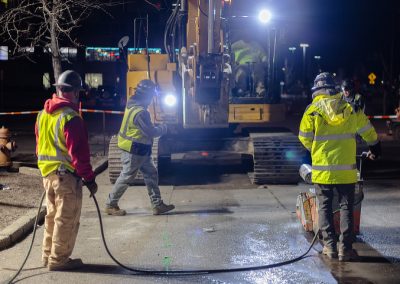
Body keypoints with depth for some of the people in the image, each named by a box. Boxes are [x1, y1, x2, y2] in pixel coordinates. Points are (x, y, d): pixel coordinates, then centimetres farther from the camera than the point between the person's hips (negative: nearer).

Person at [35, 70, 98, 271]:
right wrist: (89, 178, -13)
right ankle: (58, 260, 10)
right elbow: (78, 153, -20)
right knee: (66, 219, 3)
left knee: (52, 216, 19)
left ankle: (48, 255, 28)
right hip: (67, 175, -8)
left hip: (48, 174, 8)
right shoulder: (70, 118, -19)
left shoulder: (43, 115, 8)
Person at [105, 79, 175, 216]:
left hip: (140, 150, 10)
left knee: (151, 174, 12)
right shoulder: (140, 112, -26)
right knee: (126, 177, 2)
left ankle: (157, 205, 17)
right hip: (134, 150, -10)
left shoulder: (132, 103, 4)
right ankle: (110, 205, 15)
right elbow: (150, 132, -21)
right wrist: (162, 129, -4)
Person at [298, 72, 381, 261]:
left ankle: (330, 246, 8)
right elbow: (367, 130, 13)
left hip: (322, 169, -1)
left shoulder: (312, 110, -5)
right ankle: (345, 248, 5)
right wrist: (375, 147, 31)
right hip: (346, 169, 1)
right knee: (346, 208, 8)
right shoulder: (350, 109, 2)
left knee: (325, 208, 10)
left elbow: (304, 138, -1)